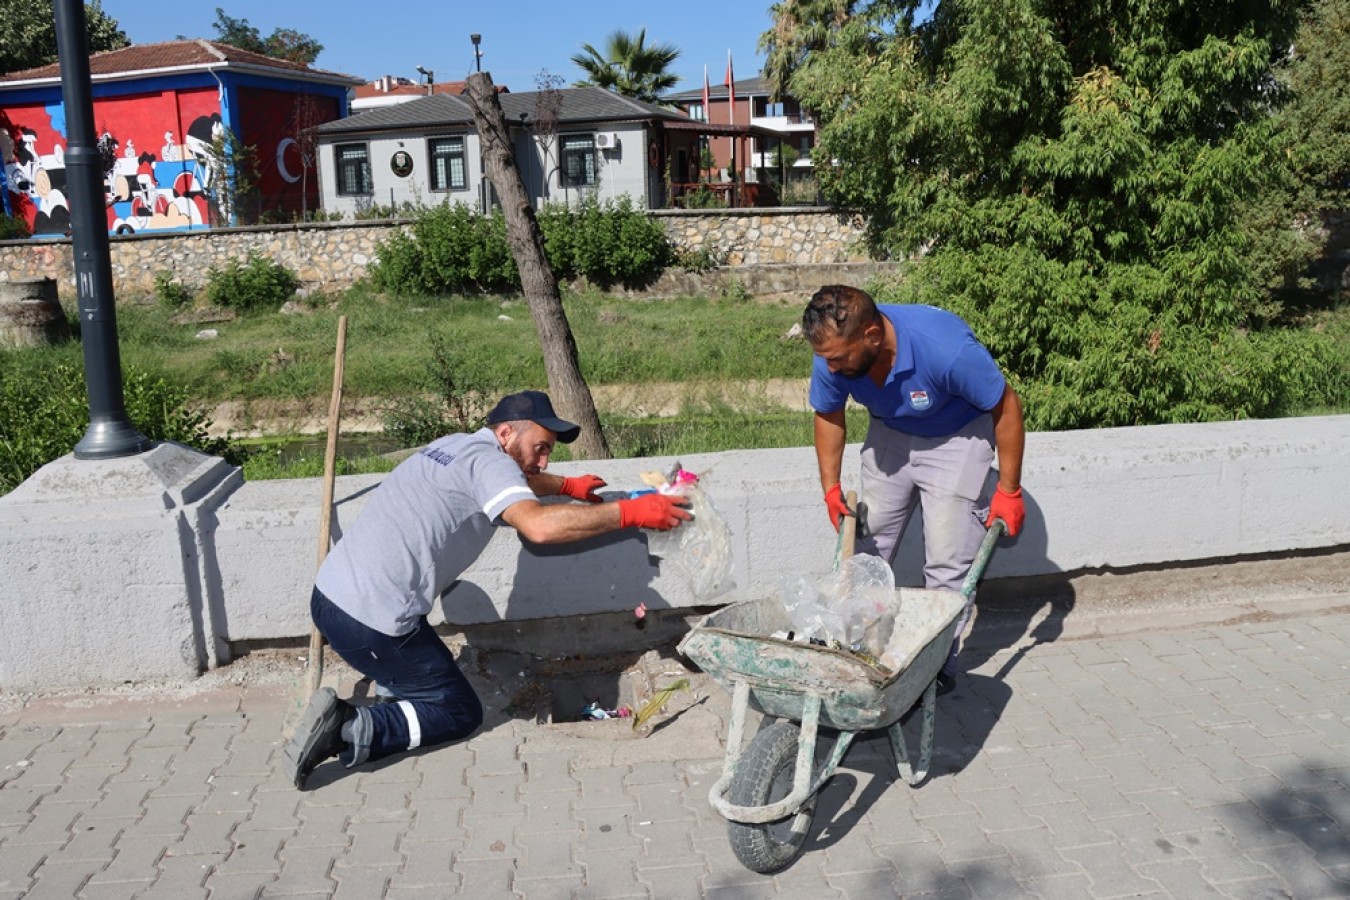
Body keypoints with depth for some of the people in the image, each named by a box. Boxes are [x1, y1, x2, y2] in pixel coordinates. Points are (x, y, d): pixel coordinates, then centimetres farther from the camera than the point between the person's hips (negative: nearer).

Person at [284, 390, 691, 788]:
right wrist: (628, 512, -23)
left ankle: (394, 686, 23)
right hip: (370, 624, -9)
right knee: (461, 714, 7)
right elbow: (539, 525, -30)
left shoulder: (453, 445, 15)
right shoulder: (488, 460, -11)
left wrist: (567, 486, 43)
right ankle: (350, 729, -7)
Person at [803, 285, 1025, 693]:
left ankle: (940, 665, 10)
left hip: (956, 438, -4)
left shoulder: (945, 348, -39)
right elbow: (829, 416, -3)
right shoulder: (832, 356, -25)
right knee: (865, 549, 4)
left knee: (946, 564, -7)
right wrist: (831, 489, -7)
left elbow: (1006, 407, -22)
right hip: (890, 435, 5)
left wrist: (1009, 491, -16)